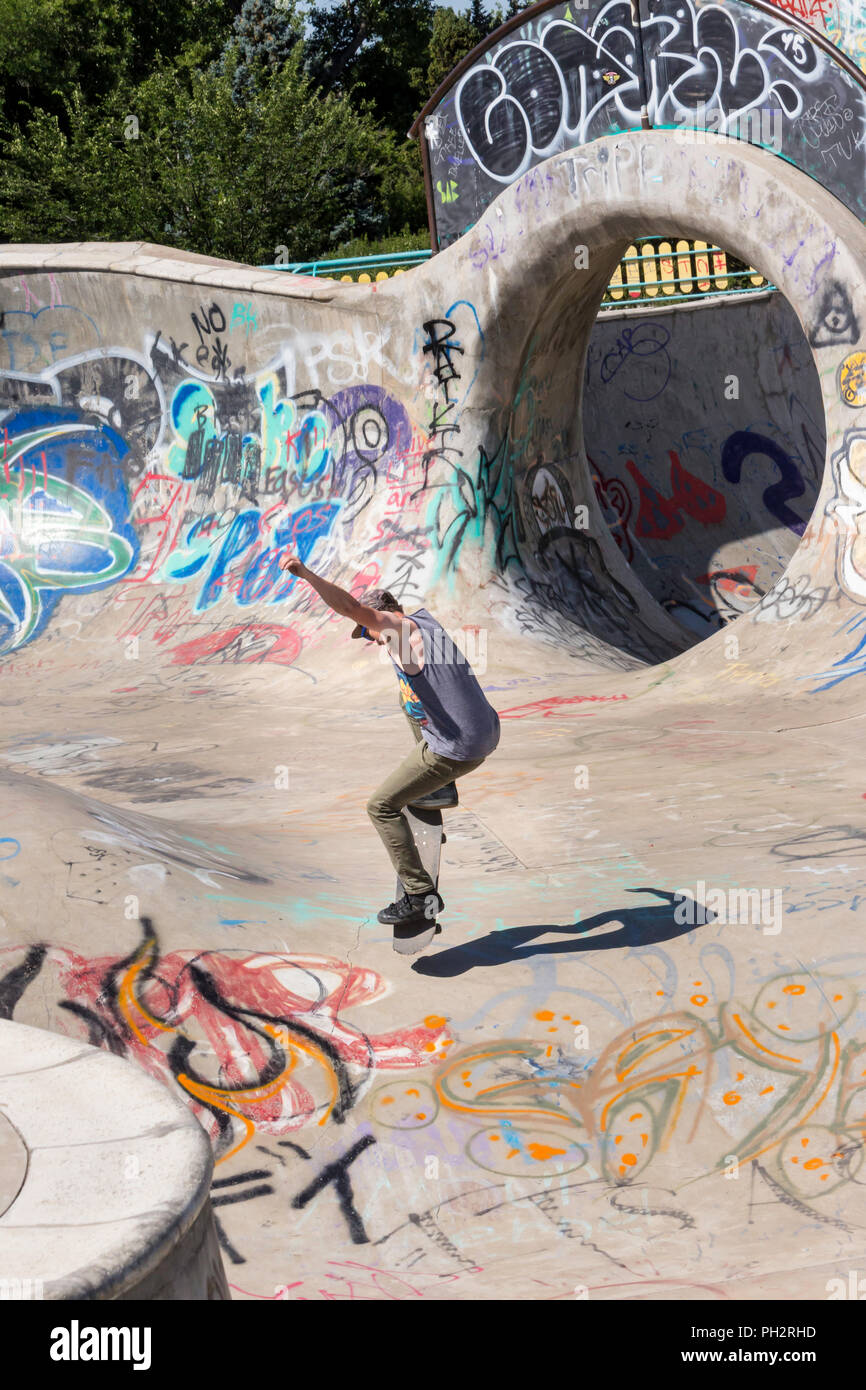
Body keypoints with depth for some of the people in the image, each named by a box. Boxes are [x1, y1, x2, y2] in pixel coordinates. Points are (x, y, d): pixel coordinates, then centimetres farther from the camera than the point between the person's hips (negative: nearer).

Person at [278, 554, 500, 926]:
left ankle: (420, 895, -3)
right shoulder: (423, 619, 14)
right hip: (488, 732, 9)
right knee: (408, 700, 34)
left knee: (382, 806, -1)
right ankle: (441, 788, 37)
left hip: (456, 749, -9)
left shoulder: (401, 627, -12)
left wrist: (306, 574, -35)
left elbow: (352, 607, -29)